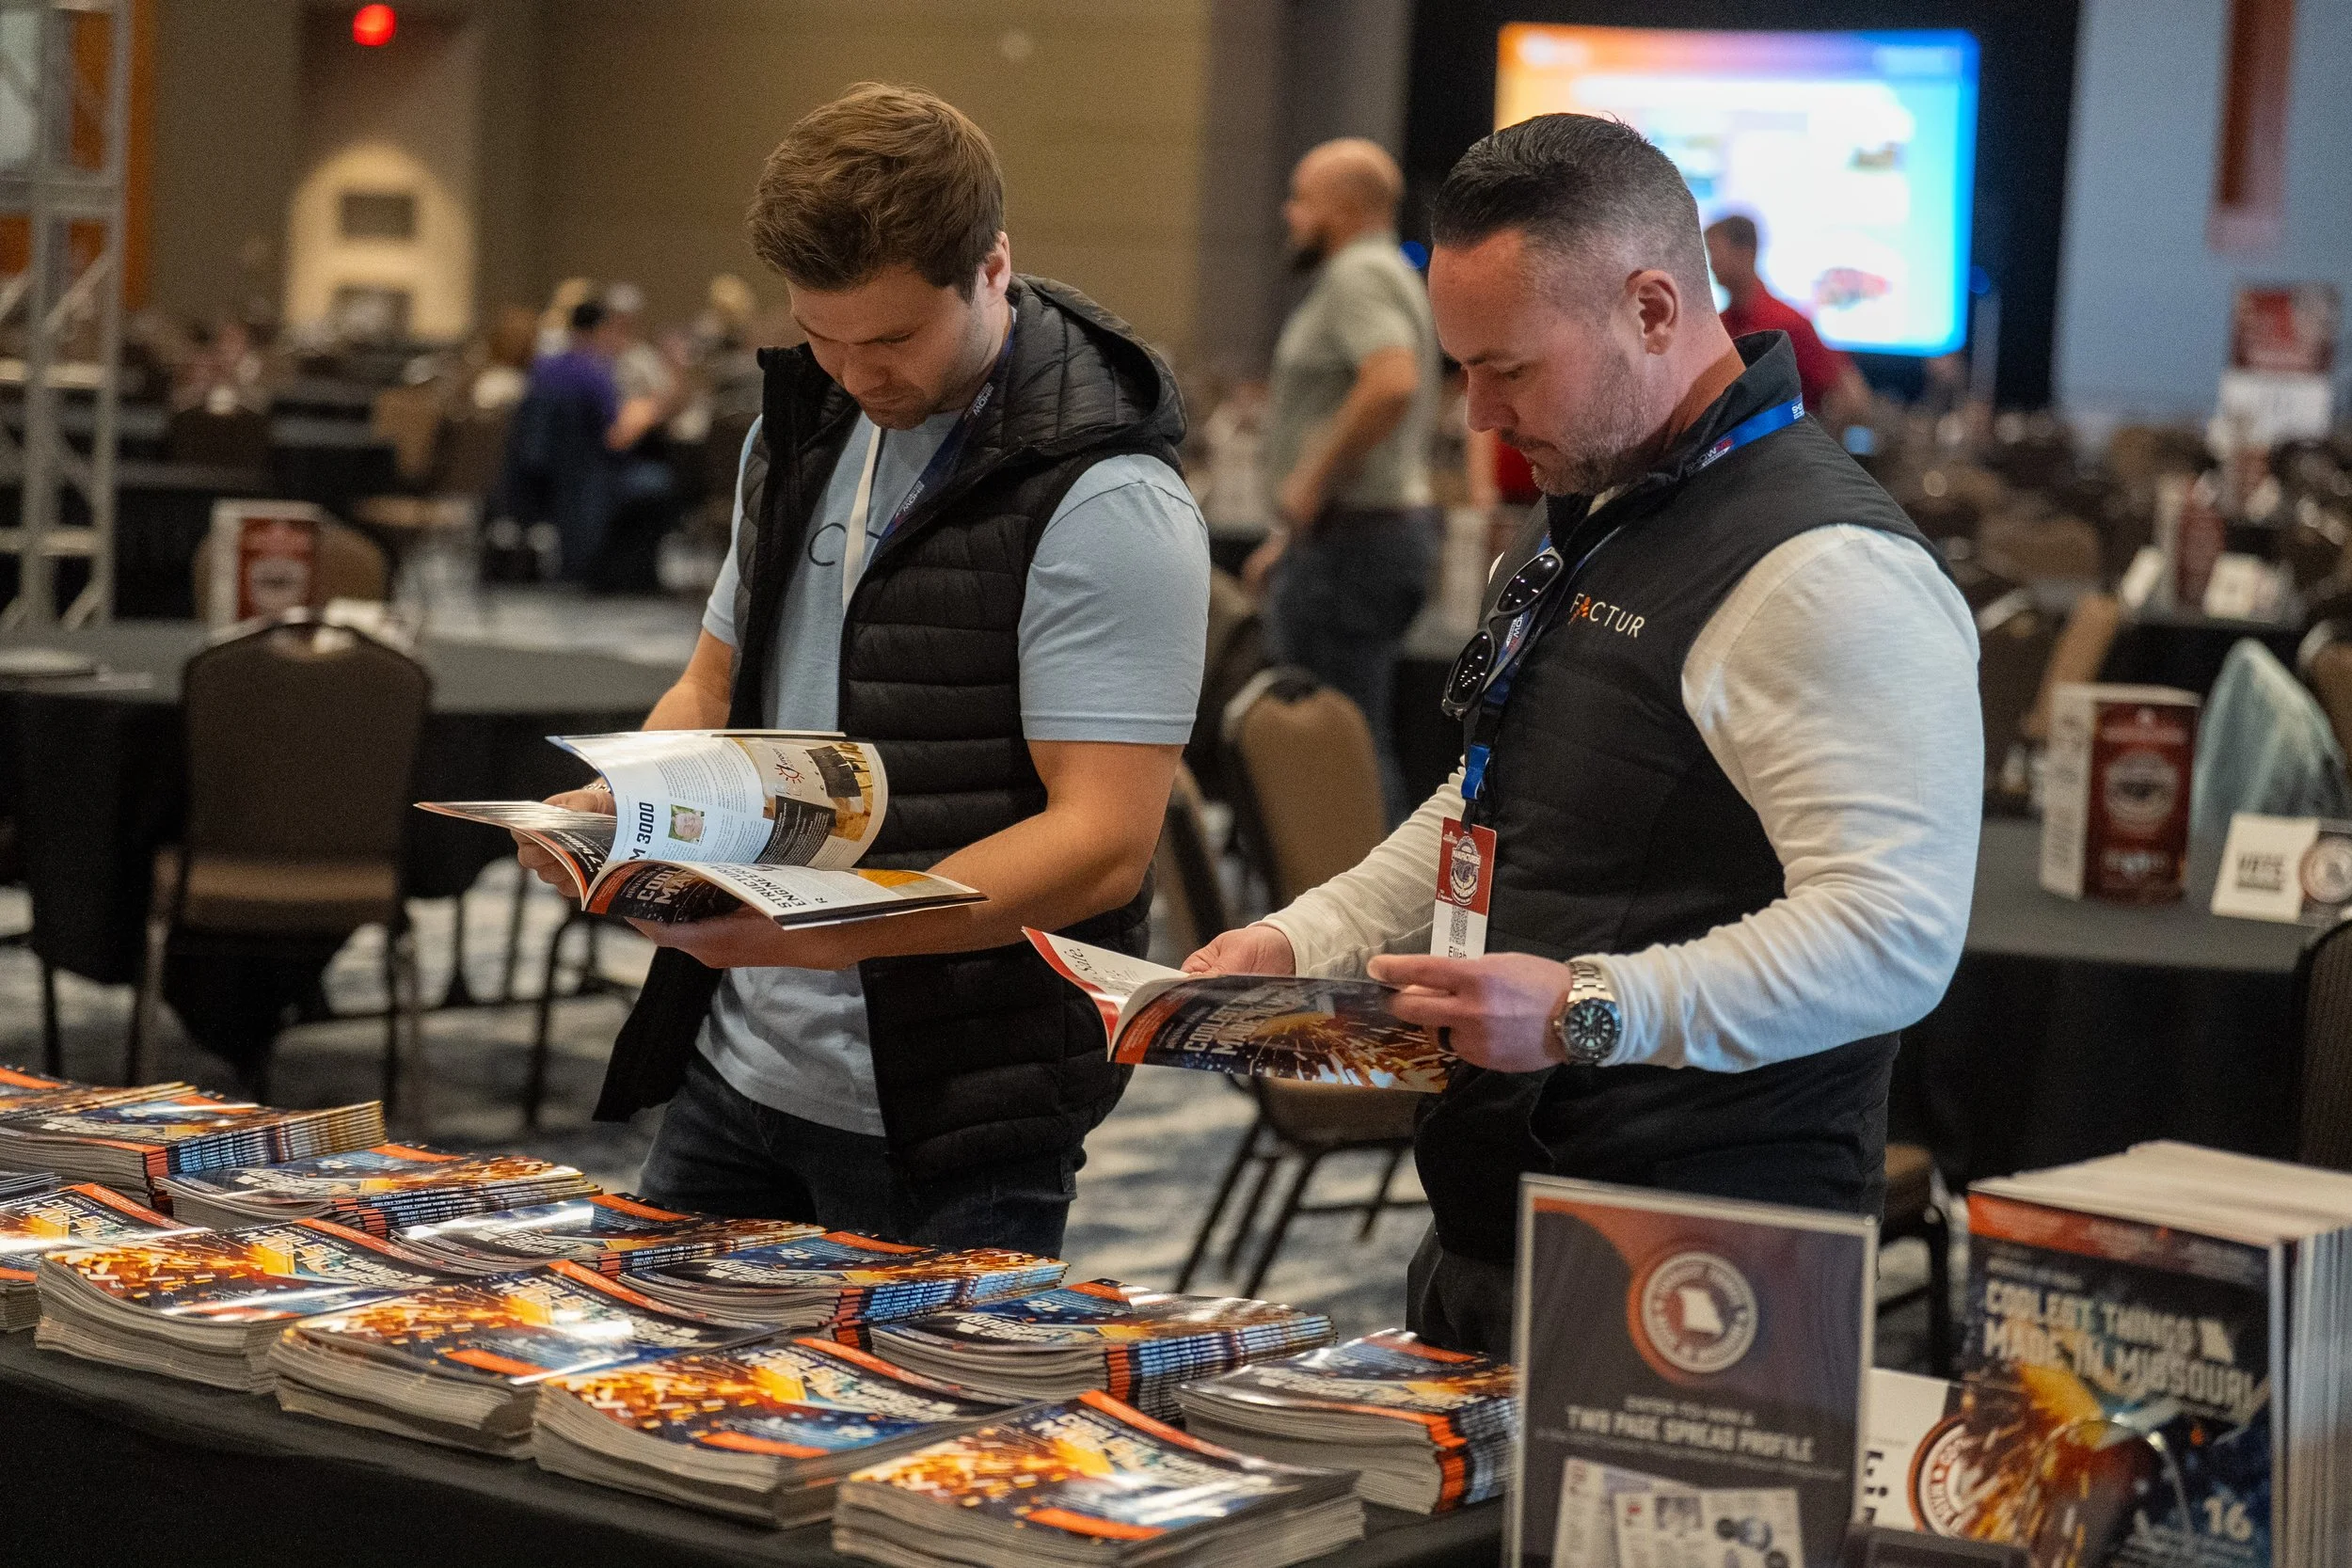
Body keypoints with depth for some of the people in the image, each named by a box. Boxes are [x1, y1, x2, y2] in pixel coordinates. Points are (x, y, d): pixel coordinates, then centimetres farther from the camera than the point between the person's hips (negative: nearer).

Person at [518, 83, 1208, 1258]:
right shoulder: (805, 428, 10)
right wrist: (614, 803, -1)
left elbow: (1103, 844, -21)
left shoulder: (1104, 502, -16)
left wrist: (830, 927, -31)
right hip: (735, 1069, 7)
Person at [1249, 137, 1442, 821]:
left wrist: (1313, 479, -21)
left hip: (1352, 537, -11)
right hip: (1387, 526, 11)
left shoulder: (1359, 275, -13)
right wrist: (1294, 537, 23)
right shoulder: (1386, 273, 21)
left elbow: (1393, 381, -31)